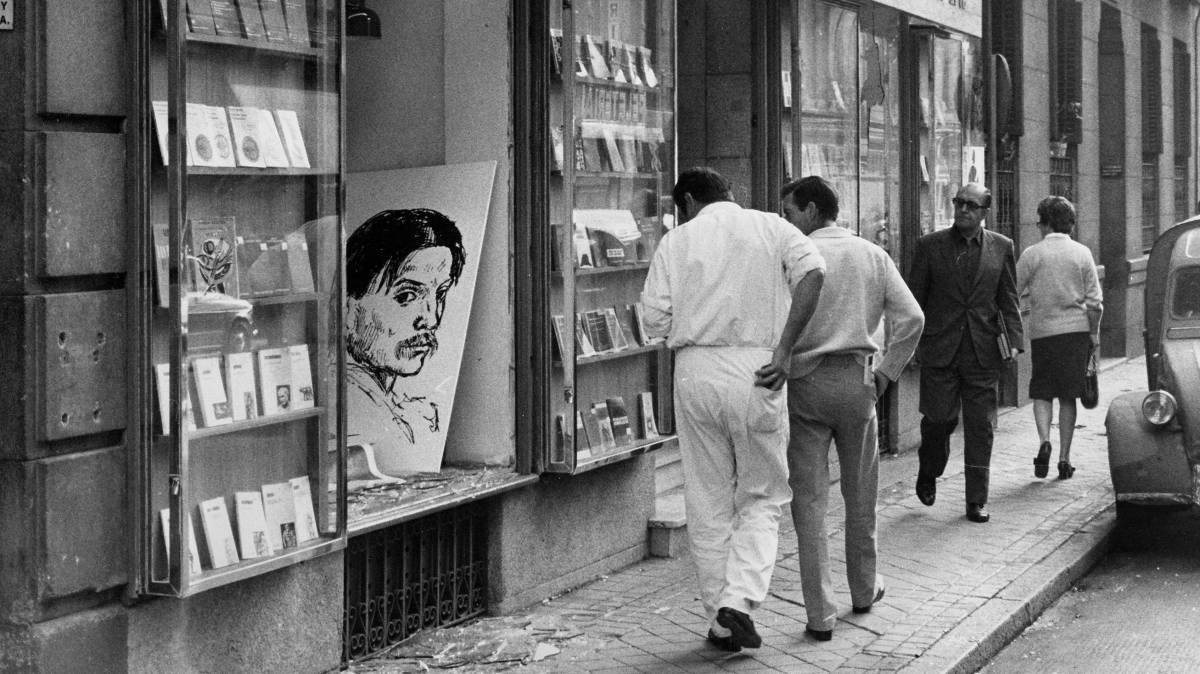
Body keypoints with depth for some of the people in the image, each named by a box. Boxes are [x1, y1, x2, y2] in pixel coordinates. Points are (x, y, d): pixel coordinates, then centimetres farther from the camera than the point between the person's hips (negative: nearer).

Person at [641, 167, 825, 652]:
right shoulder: (771, 227, 9)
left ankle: (720, 623, 14)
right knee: (762, 498, 11)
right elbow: (813, 273, -9)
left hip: (696, 371, 1)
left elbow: (654, 318, 0)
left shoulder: (676, 241, 8)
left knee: (708, 503, 10)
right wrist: (784, 348, -9)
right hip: (756, 368, 0)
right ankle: (740, 601, -8)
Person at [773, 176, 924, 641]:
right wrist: (886, 372, 8)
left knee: (809, 498, -1)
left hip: (805, 381, -4)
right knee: (860, 492, 18)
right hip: (856, 380, 4)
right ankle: (864, 590, 33)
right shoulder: (873, 255, 7)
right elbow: (911, 318, 3)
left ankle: (820, 614, -3)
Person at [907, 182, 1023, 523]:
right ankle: (928, 473, 27)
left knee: (980, 427, 2)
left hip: (982, 352, 1)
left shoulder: (1002, 248, 7)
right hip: (940, 350, -1)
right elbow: (914, 298, 4)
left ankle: (977, 501, 9)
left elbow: (1008, 300, 9)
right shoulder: (930, 246, 2)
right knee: (939, 419, -3)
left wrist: (1014, 339, -3)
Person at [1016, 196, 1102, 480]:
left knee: (1041, 392, 10)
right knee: (1068, 396, 7)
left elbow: (1012, 293, -1)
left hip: (1042, 329, -1)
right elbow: (1095, 301, 0)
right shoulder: (1082, 253, 1)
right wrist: (1094, 333, 9)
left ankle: (1044, 441, -14)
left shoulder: (1032, 254, -4)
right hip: (1076, 329, 1)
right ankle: (1064, 458, 7)